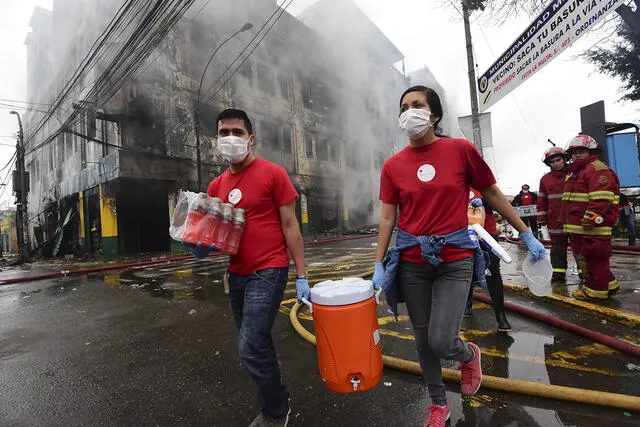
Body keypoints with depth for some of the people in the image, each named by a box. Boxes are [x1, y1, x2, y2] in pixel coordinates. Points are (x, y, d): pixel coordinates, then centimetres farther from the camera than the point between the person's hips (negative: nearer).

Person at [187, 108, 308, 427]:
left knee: (251, 348, -9)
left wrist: (302, 275, -11)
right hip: (236, 274, 7)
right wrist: (202, 246, -6)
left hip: (268, 271, -6)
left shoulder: (273, 174, -8)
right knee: (255, 346, 17)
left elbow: (290, 225, -9)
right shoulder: (216, 186, 9)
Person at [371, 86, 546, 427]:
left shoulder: (461, 150, -4)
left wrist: (527, 235, 10)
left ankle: (469, 354, 32)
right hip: (411, 263, 2)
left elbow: (492, 194, 6)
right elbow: (387, 217, 2)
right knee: (423, 340, 13)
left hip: (454, 261, -2)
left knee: (441, 342, -7)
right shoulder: (393, 165, 0)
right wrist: (379, 265, -2)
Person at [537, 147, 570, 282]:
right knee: (557, 247, 7)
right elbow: (542, 201, 7)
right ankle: (558, 273, 15)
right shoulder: (545, 179, 6)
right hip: (555, 219, 2)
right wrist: (541, 218, 3)